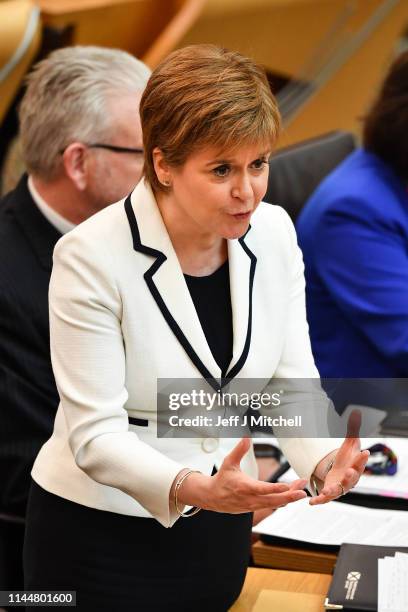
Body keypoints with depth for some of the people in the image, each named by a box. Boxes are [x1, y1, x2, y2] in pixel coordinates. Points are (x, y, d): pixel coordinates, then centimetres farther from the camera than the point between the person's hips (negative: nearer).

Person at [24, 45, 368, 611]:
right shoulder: (91, 258, -21)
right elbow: (96, 434, -22)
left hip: (221, 526, 5)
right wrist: (193, 488, -38)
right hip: (100, 533, -4)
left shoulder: (274, 233, -5)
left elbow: (292, 382, -3)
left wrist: (325, 459, -23)